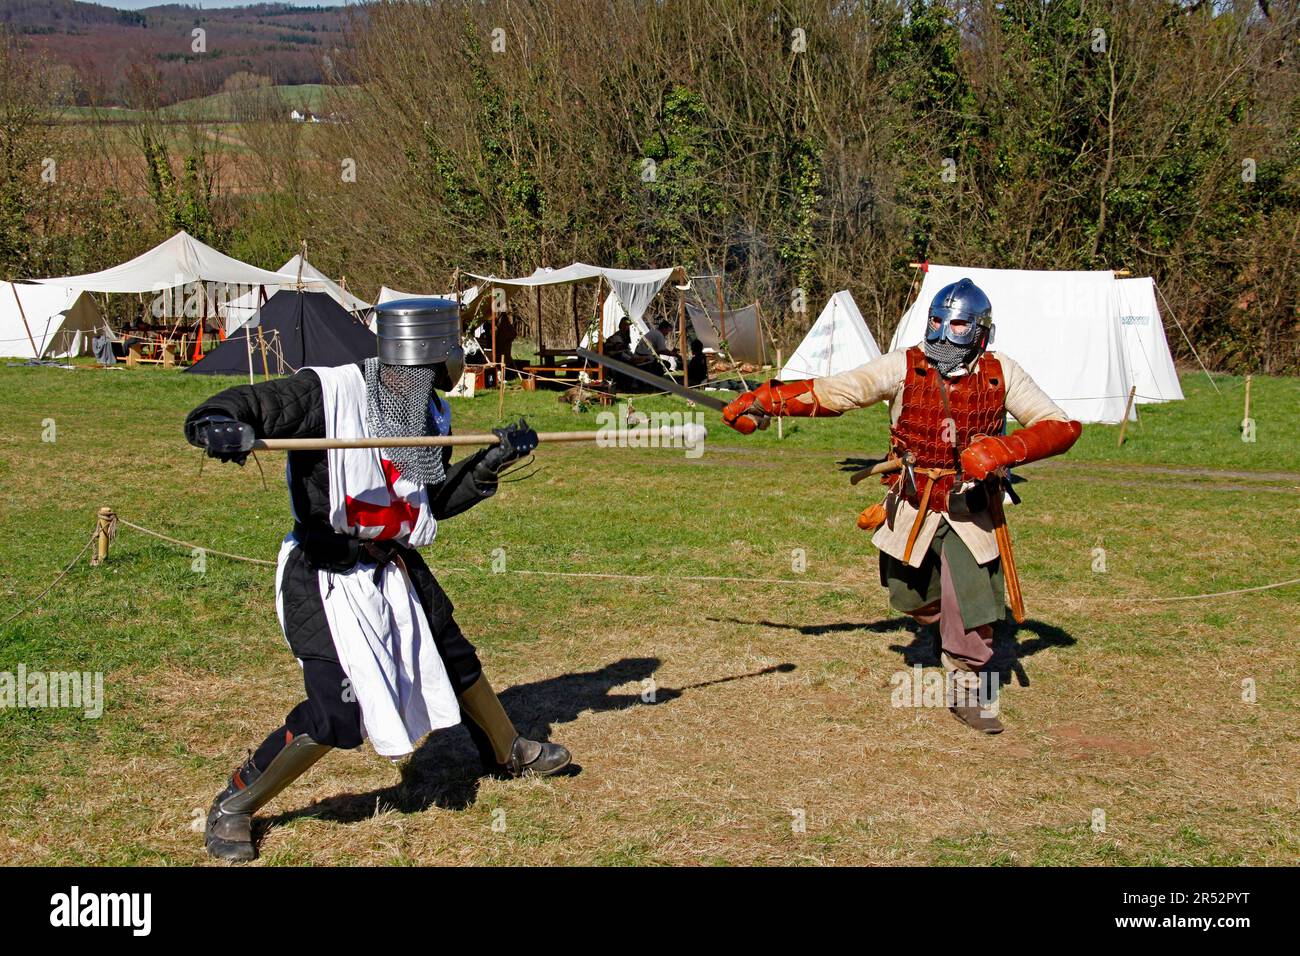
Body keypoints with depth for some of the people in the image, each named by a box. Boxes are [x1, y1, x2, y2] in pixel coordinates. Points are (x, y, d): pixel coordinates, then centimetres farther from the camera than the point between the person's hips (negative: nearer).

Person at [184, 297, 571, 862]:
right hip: (330, 580, -8)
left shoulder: (429, 413, 2)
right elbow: (246, 405, -29)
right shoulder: (328, 392, -21)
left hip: (396, 570, 8)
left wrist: (492, 461, 1)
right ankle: (232, 807, 7)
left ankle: (508, 752, 52)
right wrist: (219, 424, -52)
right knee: (335, 714, -15)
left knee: (455, 660, 25)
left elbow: (439, 499, 13)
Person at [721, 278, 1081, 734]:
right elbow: (830, 392, -16)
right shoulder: (904, 367, -11)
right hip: (911, 508, 1)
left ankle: (967, 689, 20)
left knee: (972, 613, -6)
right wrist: (765, 400, -28)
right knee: (914, 601, 14)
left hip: (970, 513, -1)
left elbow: (1063, 426, -10)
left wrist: (1005, 449, -27)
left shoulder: (1001, 374, -8)